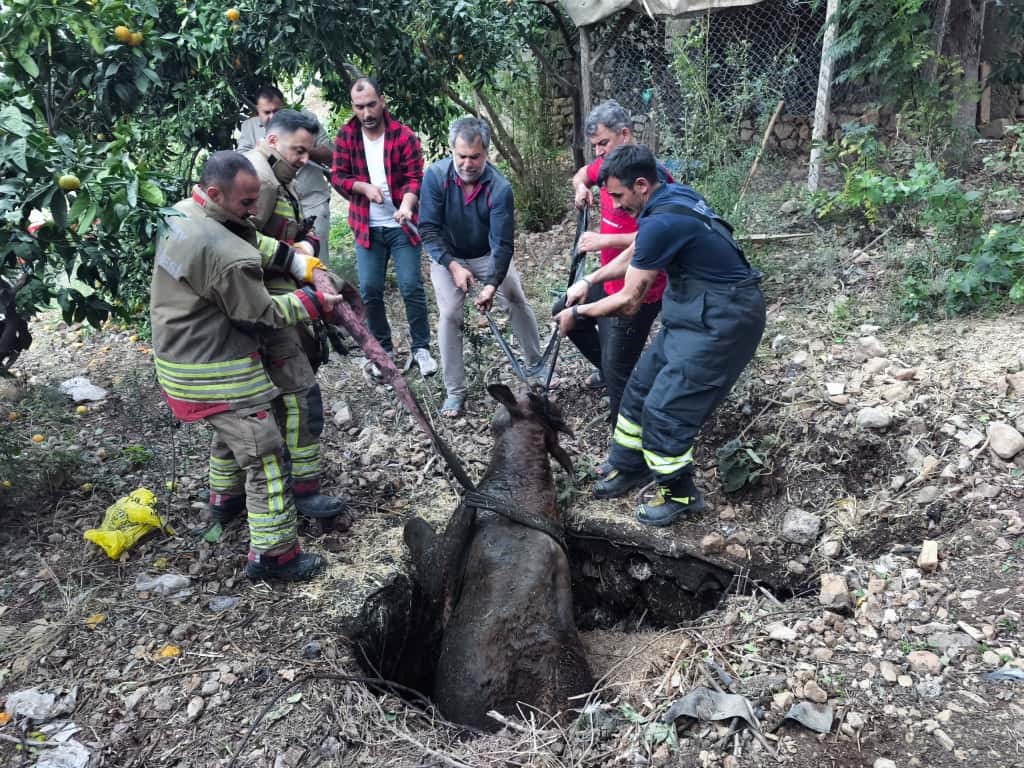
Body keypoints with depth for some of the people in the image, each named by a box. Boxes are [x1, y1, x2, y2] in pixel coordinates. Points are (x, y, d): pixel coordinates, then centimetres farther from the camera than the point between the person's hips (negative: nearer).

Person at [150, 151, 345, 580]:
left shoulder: (179, 215, 2)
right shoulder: (227, 254, -29)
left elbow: (249, 240, 8)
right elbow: (261, 316, -18)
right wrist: (313, 303, -8)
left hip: (178, 358, 10)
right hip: (214, 373, -10)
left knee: (231, 433, 31)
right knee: (265, 456, -2)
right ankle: (274, 555, 5)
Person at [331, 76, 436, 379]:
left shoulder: (404, 136, -8)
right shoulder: (345, 136, 1)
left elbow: (415, 178, -12)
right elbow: (337, 176, 3)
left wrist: (407, 205, -32)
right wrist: (364, 187, -17)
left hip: (401, 225, -3)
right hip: (366, 227, 3)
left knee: (412, 286, -4)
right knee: (370, 290, 4)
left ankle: (421, 348, 10)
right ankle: (383, 349, 20)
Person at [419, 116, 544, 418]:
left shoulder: (500, 187, -27)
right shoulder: (435, 175, -25)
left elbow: (502, 243, -28)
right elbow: (428, 229, -23)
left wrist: (492, 284, -40)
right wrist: (453, 266, -31)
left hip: (488, 255, 1)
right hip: (447, 257, 0)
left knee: (519, 303, 1)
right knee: (449, 315, -11)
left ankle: (536, 367, 23)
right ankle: (455, 391, -1)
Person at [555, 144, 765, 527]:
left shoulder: (662, 222, -26)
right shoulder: (670, 197, 3)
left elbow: (629, 302, -16)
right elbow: (633, 254, 21)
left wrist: (577, 313, -3)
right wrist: (588, 282, 18)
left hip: (723, 322, -10)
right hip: (696, 313, 10)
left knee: (665, 408, -5)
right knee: (640, 387, 15)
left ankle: (680, 494, 17)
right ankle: (629, 469, 32)